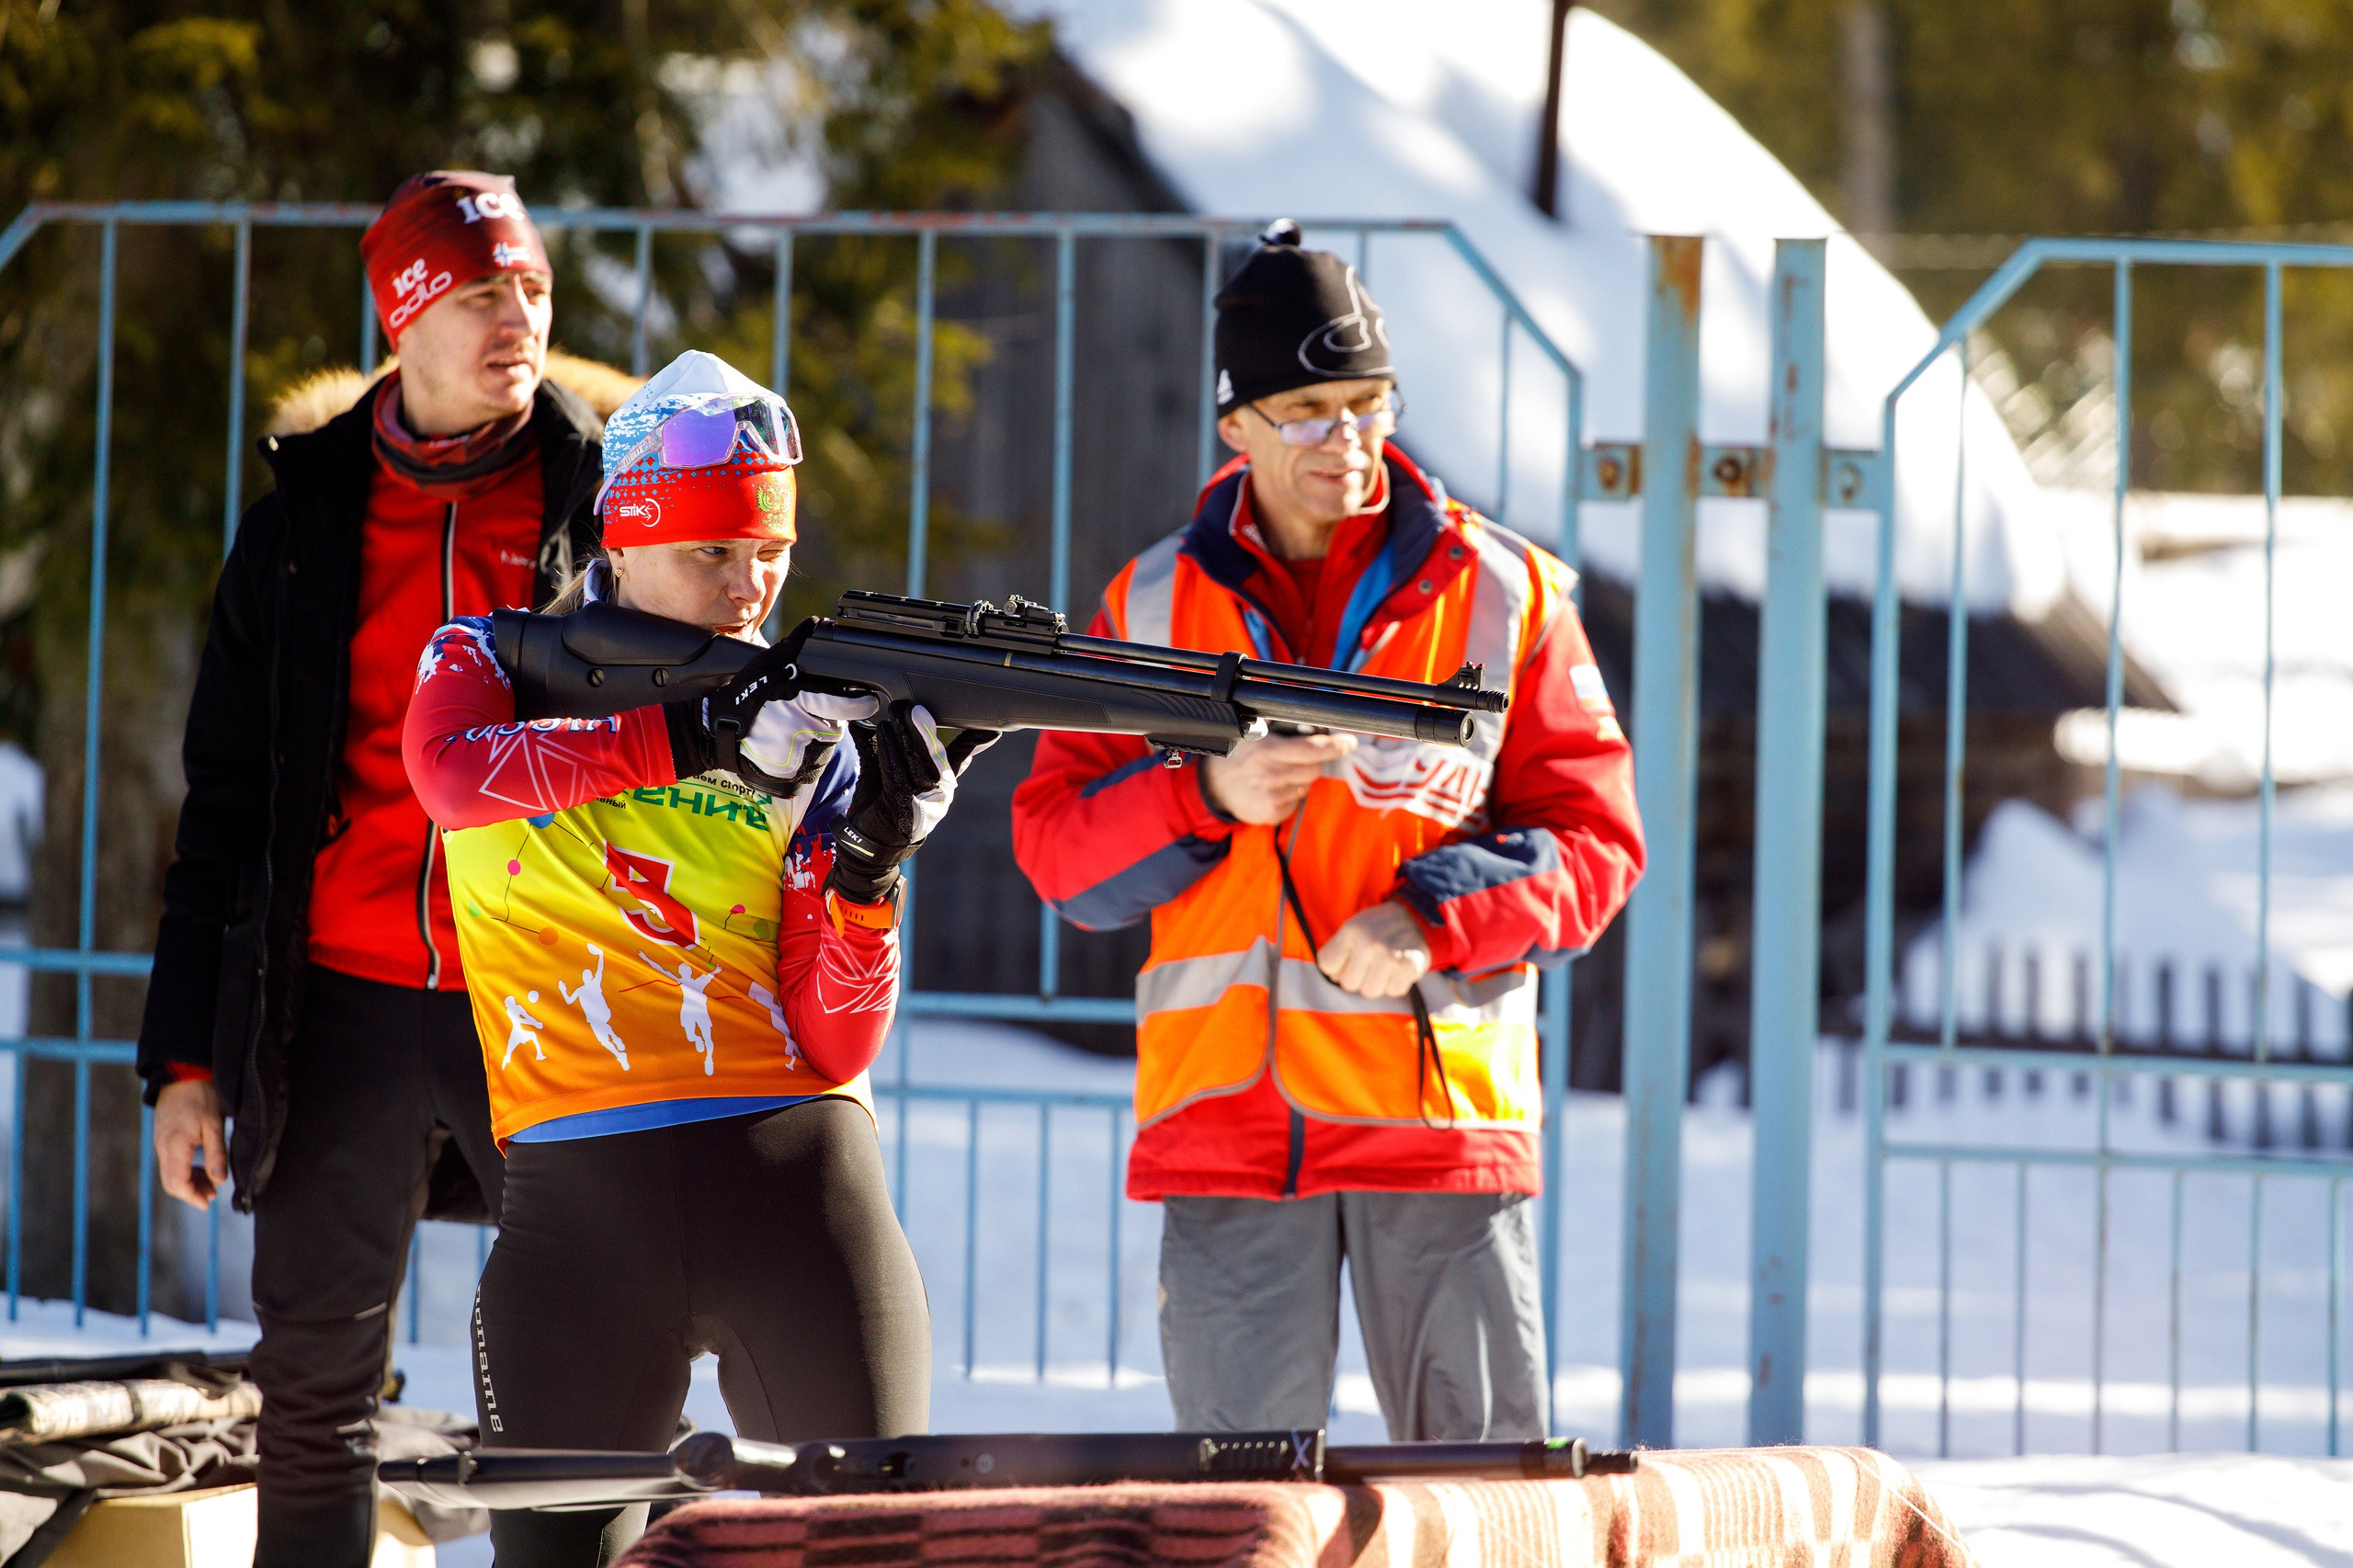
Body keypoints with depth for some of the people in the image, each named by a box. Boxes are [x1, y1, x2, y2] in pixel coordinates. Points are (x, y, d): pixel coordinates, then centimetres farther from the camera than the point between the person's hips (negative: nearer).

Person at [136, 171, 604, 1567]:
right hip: (348, 1005, 2)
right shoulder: (307, 524, 10)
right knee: (315, 1396, 3)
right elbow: (228, 807, 13)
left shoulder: (609, 503, 5)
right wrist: (188, 1056, 7)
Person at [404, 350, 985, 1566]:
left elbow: (834, 1049, 2)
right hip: (578, 1185, 0)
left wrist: (869, 864, -15)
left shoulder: (811, 747, 10)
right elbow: (453, 771, -18)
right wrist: (699, 736, -26)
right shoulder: (493, 666, 10)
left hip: (790, 1162, 1)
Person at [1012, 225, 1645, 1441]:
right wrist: (1208, 795, -11)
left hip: (1440, 1107, -1)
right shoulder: (1153, 605, 11)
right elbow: (1056, 849, 8)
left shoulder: (1501, 591, 7)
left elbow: (1594, 840, 4)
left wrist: (1432, 916, -12)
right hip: (1225, 1108, 1)